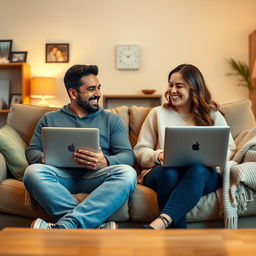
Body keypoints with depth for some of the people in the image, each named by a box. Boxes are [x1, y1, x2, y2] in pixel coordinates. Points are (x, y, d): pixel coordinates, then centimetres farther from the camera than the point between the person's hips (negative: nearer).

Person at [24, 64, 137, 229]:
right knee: (33, 171, -32)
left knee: (127, 174, -31)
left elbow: (128, 155, 8)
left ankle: (63, 226, -38)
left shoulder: (111, 119, 18)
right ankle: (98, 226, -37)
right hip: (62, 175, 1)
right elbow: (32, 151, 15)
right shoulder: (50, 119, 21)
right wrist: (43, 158, -11)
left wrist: (106, 162, -16)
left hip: (94, 177, 0)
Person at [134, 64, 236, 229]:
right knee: (170, 172, -37)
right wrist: (158, 156, -10)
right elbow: (140, 151, 12)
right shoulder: (158, 113, 18)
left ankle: (161, 222, -49)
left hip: (203, 174, 0)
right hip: (163, 172, 0)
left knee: (198, 170, -36)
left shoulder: (213, 115, 19)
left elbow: (229, 149, 12)